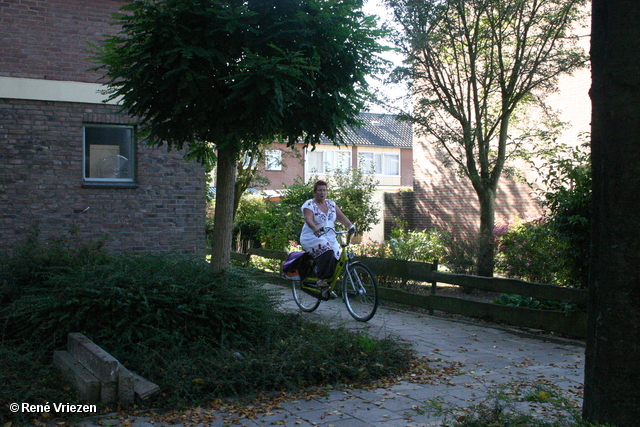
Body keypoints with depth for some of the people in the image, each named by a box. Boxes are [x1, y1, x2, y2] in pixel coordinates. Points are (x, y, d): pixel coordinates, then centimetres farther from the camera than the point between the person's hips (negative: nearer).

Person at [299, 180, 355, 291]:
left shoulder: (331, 204, 11)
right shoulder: (309, 205, -7)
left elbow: (341, 217, 7)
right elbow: (308, 219, -24)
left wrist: (350, 225, -11)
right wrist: (315, 228, -44)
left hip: (330, 238, 6)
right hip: (312, 237, -6)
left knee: (335, 257, -11)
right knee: (327, 252, -32)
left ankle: (330, 286, 3)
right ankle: (320, 279, -23)